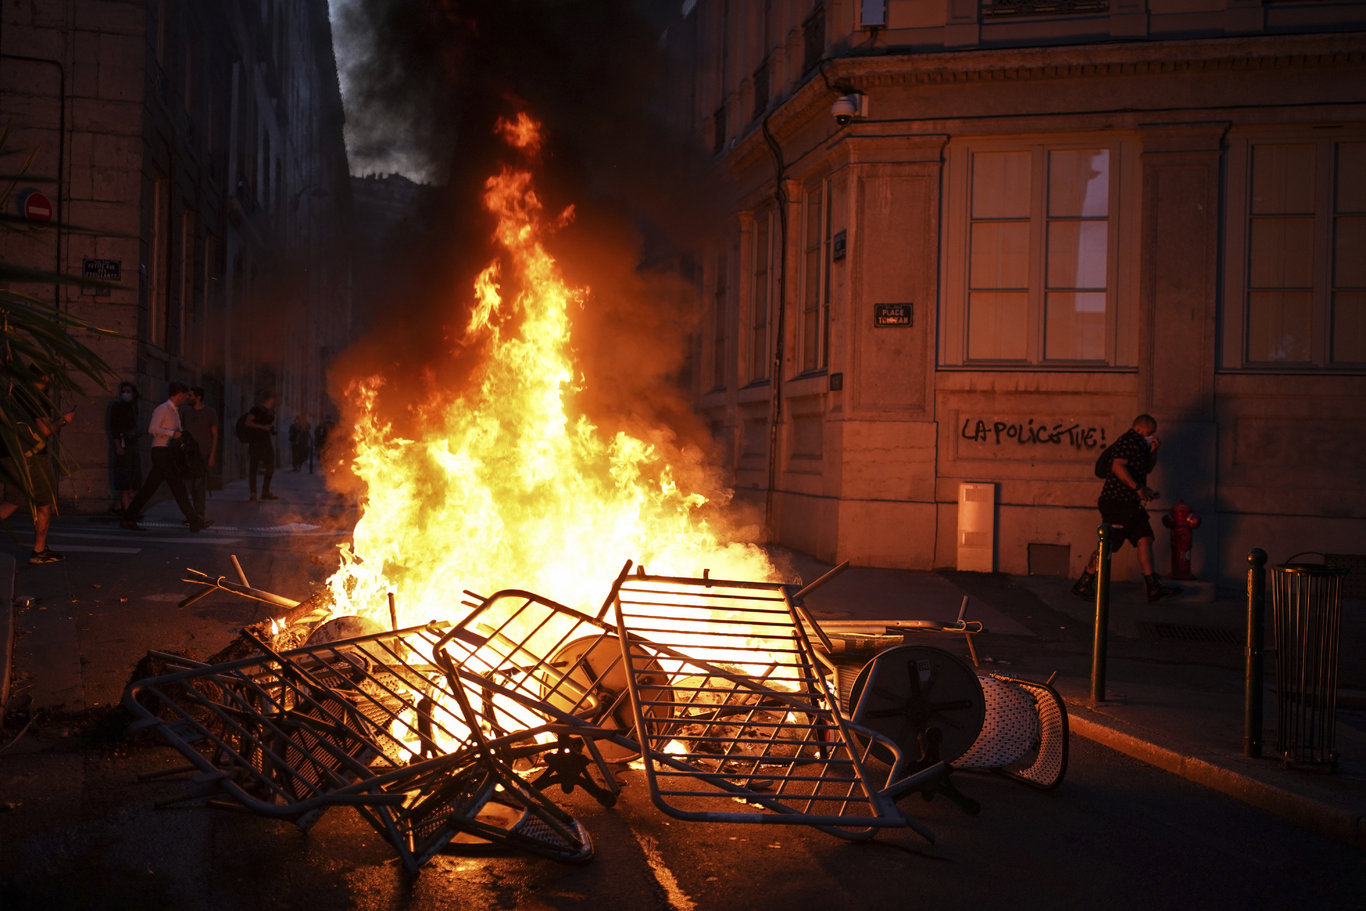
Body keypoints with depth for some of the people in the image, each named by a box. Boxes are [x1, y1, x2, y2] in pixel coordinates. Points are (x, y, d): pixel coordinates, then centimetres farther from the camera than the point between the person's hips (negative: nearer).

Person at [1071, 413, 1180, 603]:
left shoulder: (1137, 444, 21)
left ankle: (1153, 588, 1)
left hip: (1131, 504, 10)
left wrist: (1153, 451, 12)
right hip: (1117, 502, -10)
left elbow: (1147, 468, 30)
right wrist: (1138, 487, -24)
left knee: (1145, 539, 2)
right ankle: (1082, 585, 2)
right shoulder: (1127, 441, -10)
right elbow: (1118, 466, -23)